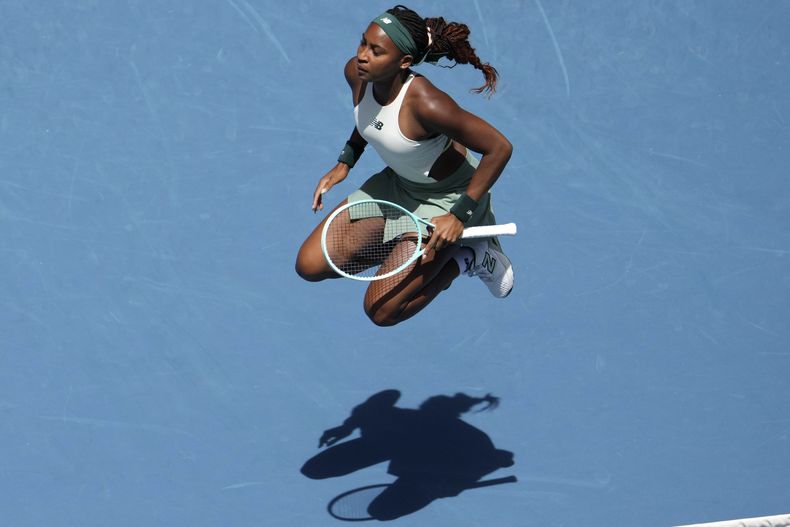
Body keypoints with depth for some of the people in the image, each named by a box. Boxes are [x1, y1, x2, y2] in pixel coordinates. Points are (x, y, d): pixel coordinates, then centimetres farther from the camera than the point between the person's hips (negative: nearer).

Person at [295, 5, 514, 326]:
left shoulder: (426, 103, -37)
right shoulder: (356, 74, -16)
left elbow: (500, 148, -29)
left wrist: (459, 216, -27)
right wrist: (344, 164, 5)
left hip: (447, 197, -7)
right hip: (397, 183, 7)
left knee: (381, 311, -11)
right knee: (309, 266, 2)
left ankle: (467, 258, 8)